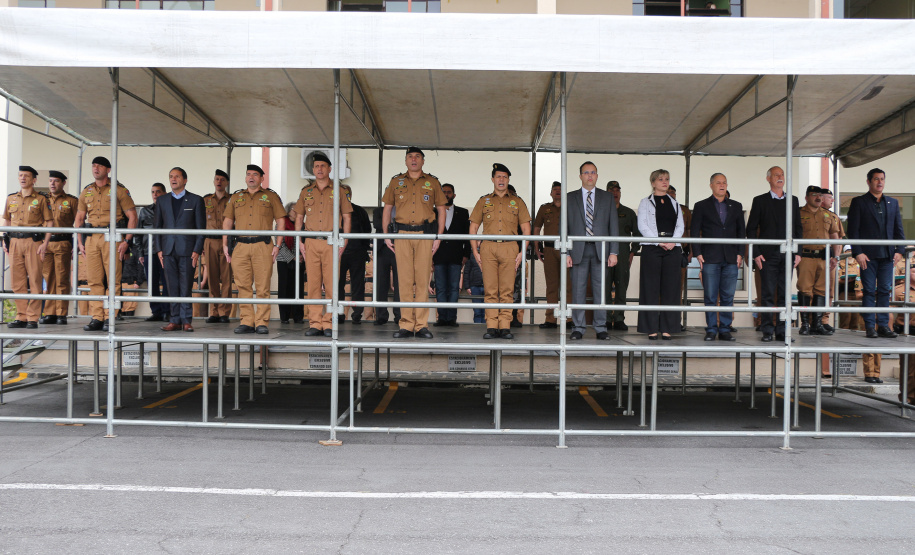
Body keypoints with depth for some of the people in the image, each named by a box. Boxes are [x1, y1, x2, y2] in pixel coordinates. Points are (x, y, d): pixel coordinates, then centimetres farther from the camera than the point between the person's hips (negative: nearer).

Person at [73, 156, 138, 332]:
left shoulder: (119, 190, 2)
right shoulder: (86, 192, 16)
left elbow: (132, 217, -2)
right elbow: (79, 219, 20)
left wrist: (126, 240, -9)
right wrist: (80, 242, 10)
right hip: (91, 238, 5)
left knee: (113, 280, -5)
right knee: (95, 280, 3)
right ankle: (96, 318, 7)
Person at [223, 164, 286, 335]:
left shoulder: (271, 196, 10)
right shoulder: (236, 197, 18)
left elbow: (280, 222, 7)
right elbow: (227, 221, 19)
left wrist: (278, 245, -2)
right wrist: (225, 245, 9)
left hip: (263, 246, -3)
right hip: (240, 246, 3)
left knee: (263, 287, -4)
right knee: (243, 286, 2)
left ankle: (262, 322, 1)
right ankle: (247, 322, 8)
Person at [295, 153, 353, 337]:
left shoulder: (338, 191, 8)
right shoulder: (306, 192, 14)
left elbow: (347, 217, 8)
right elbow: (299, 217, 18)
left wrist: (344, 242, -2)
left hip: (332, 243, -2)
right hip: (311, 243, 2)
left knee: (331, 284, -5)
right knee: (313, 284, 1)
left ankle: (329, 324, 0)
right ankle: (314, 323, 5)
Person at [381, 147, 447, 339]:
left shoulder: (433, 182, 11)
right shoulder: (396, 181, 13)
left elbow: (441, 210, 11)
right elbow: (387, 209, 15)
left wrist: (438, 237, 1)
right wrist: (386, 235, 5)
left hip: (425, 234, -1)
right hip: (402, 234, 1)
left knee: (423, 280, -2)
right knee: (404, 280, 0)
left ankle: (422, 325, 2)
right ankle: (406, 325, 4)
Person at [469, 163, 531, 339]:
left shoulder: (517, 202, 15)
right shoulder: (483, 201, 16)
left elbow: (526, 229, 12)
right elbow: (473, 228, 13)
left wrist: (522, 252, 1)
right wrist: (475, 251, 3)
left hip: (509, 248, 0)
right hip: (488, 247, 0)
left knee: (507, 290, -2)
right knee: (490, 290, -2)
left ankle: (505, 327, 1)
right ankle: (491, 327, 0)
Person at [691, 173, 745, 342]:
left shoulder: (736, 206, 15)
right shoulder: (701, 206, 8)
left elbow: (741, 231, 14)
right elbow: (694, 231, 4)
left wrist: (740, 253, 4)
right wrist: (698, 253, -5)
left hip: (731, 258, 2)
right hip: (710, 258, -2)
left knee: (728, 296, 3)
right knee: (710, 297, -2)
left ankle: (725, 329, 10)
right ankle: (711, 330, 5)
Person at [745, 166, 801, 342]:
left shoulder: (793, 200, 14)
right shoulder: (760, 201, 4)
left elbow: (798, 227, 14)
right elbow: (751, 229, 1)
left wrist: (797, 252, 5)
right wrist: (756, 253, -7)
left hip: (787, 254, 3)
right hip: (768, 255, -3)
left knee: (784, 294, 4)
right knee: (768, 294, -2)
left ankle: (782, 331, 9)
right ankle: (767, 331, 4)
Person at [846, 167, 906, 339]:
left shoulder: (893, 203, 16)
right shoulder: (858, 202, 3)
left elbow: (898, 229, 15)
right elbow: (853, 230, -2)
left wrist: (899, 250, 3)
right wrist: (857, 252, -11)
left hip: (887, 254, 4)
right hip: (868, 255, -3)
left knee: (885, 291, 4)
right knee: (869, 291, -1)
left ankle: (883, 325, 10)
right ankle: (870, 326, 3)